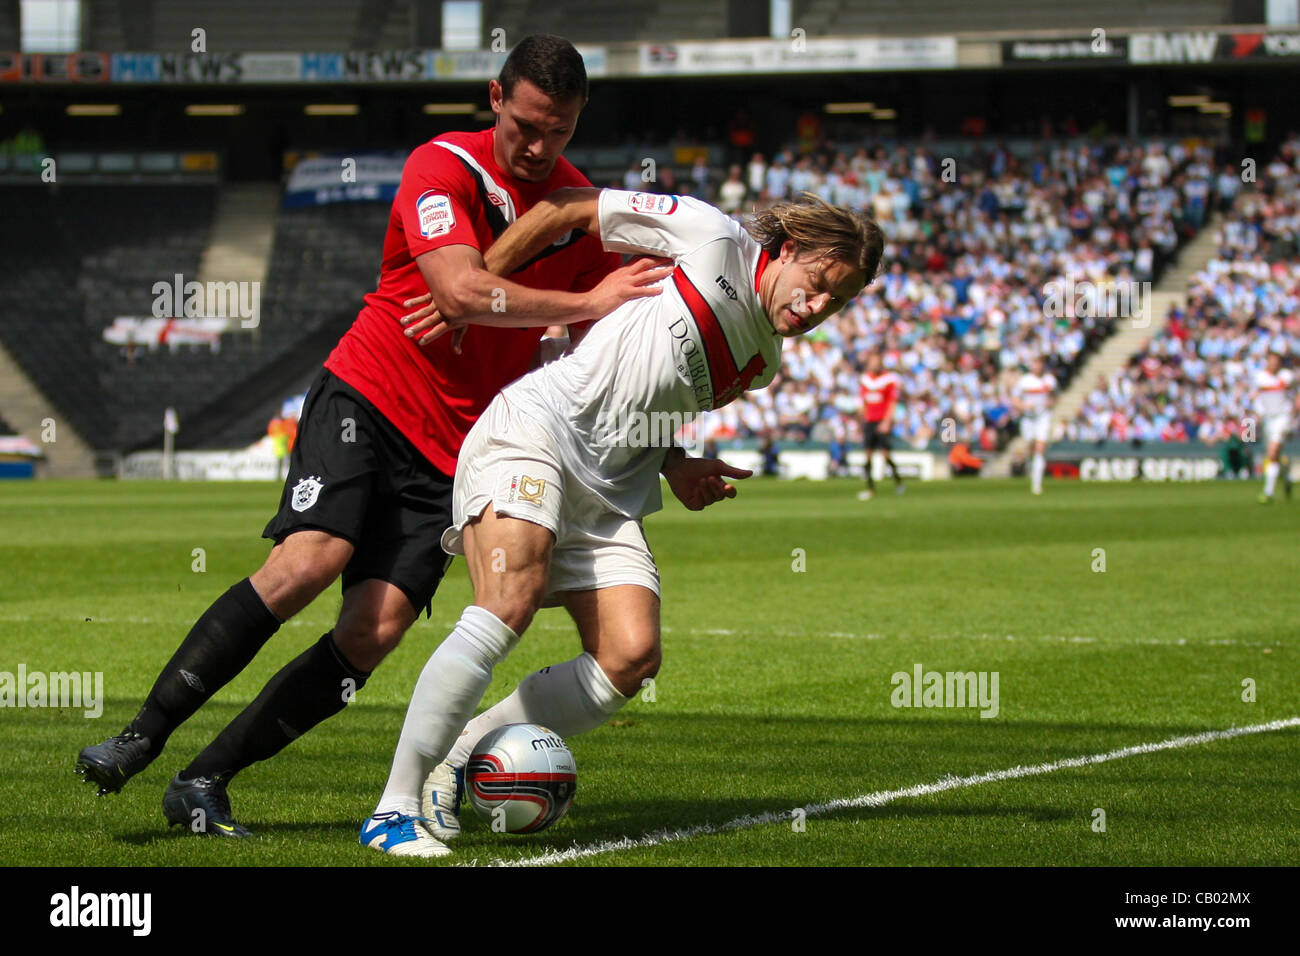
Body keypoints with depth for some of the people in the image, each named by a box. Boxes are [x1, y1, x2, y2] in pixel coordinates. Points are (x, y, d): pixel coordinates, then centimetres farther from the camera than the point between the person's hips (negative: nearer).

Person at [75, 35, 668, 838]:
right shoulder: (445, 167, -9)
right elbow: (463, 290, -24)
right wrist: (587, 303, -20)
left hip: (453, 450, 5)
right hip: (368, 398, -4)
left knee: (375, 630, -13)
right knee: (310, 559, -27)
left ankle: (206, 782, -5)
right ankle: (140, 739, -18)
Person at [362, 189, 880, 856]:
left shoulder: (761, 363, 18)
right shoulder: (713, 237, -5)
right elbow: (570, 208, -1)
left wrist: (676, 466, 8)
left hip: (610, 493, 8)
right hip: (536, 427, -8)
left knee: (632, 658, -12)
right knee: (510, 605, -28)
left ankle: (455, 759, 1)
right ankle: (396, 807, -24)